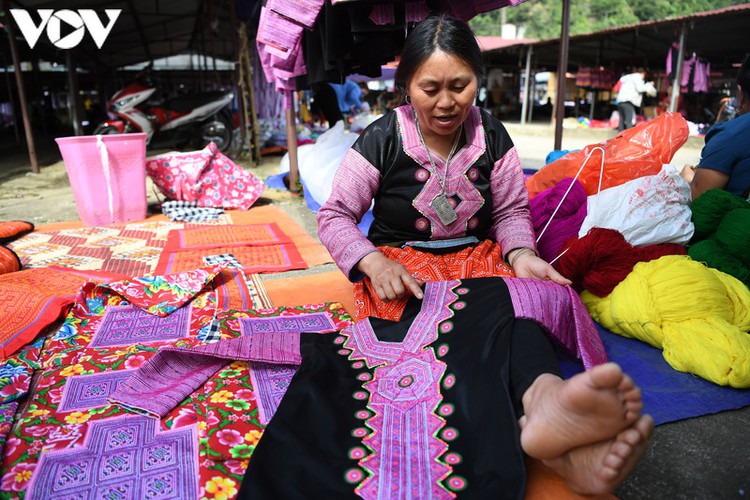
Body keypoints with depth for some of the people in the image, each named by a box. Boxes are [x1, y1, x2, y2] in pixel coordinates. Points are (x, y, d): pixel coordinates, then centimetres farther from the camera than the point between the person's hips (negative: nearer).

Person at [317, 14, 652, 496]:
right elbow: (334, 217, -3)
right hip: (403, 265, -2)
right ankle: (557, 440, -58)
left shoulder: (491, 135, 5)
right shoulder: (383, 139, -4)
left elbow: (512, 211, 12)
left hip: (478, 258, 3)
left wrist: (521, 254, -11)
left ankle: (544, 395, -66)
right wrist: (374, 263, -22)